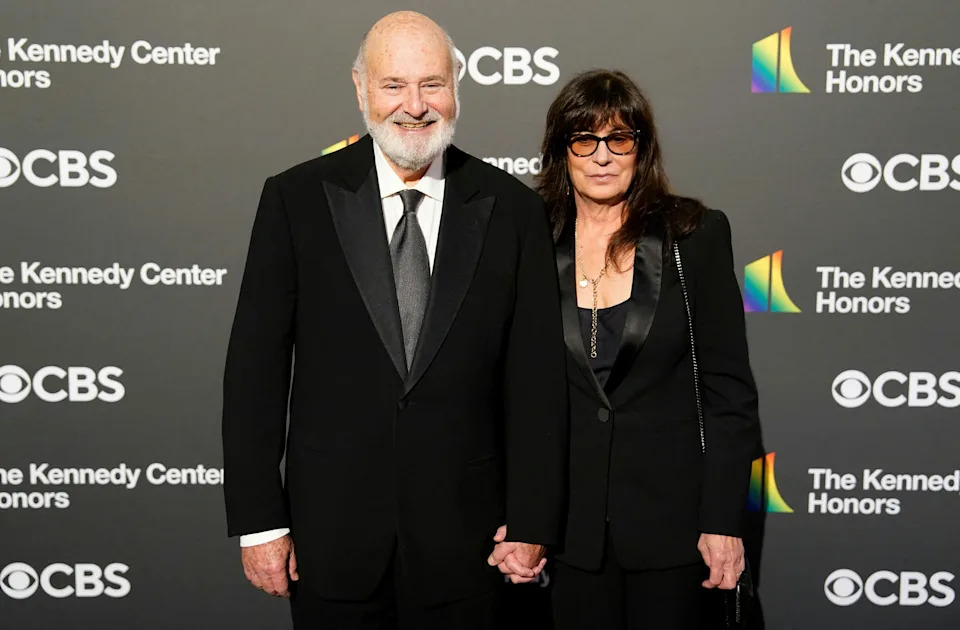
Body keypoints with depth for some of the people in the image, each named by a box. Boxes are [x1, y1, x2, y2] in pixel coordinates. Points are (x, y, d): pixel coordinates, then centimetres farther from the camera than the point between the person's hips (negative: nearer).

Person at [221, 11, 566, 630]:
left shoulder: (513, 208, -1)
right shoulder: (297, 199, -3)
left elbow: (537, 376, -1)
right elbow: (256, 367, -2)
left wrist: (532, 521, -3)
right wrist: (258, 520, -4)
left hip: (464, 538, 1)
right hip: (331, 532, 0)